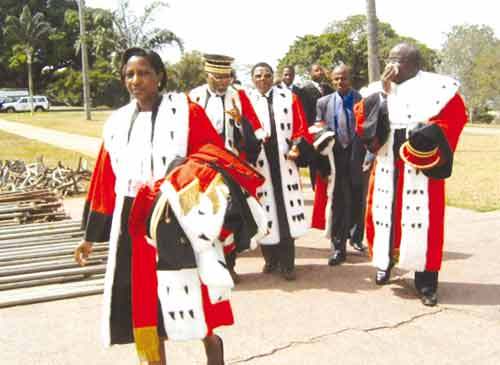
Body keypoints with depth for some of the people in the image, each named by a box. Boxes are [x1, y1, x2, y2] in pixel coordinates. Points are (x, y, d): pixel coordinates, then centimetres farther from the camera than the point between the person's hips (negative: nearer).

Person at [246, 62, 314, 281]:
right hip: (258, 165, -1)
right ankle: (270, 259, 20)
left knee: (286, 211, -1)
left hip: (284, 164, 1)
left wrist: (297, 147, -10)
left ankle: (287, 263, 7)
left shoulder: (289, 98, 10)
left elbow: (301, 128, 6)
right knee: (265, 212, 4)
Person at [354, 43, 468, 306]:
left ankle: (426, 282, 8)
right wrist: (383, 92, -10)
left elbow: (456, 117, -4)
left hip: (421, 168, -3)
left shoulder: (438, 87, -2)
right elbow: (362, 121, -2)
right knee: (384, 213, 6)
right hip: (387, 166, 3)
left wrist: (429, 132, -19)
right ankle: (385, 261, 29)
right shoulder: (379, 90, 8)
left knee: (423, 219, -1)